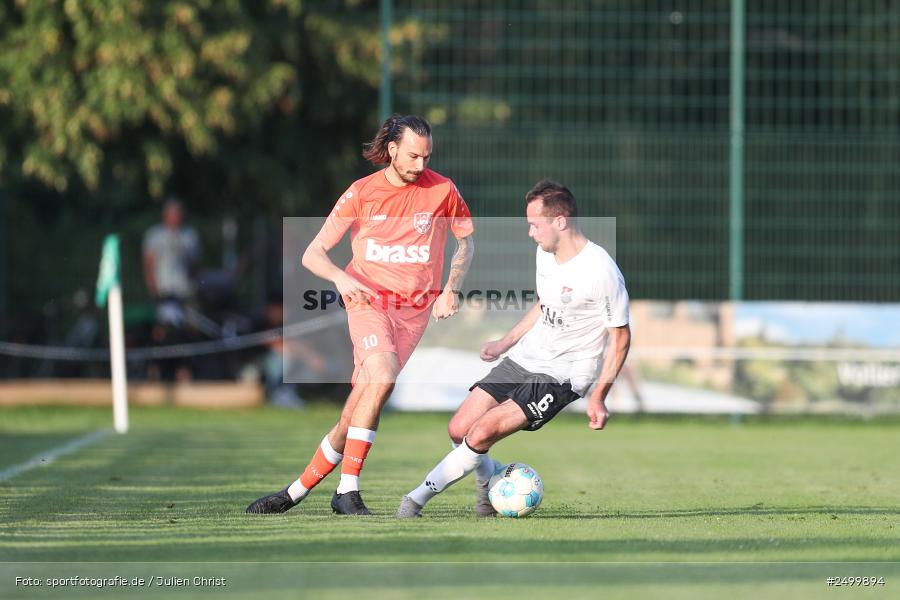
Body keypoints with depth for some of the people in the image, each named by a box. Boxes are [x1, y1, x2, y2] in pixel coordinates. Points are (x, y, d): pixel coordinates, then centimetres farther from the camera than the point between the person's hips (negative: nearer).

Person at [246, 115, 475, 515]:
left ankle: (298, 490, 5)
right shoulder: (362, 193, -2)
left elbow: (466, 242, 18)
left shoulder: (442, 190, 1)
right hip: (368, 299, -2)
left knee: (353, 415, -8)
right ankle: (348, 490, -25)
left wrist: (450, 290, 2)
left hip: (414, 309, 2)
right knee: (382, 376, -30)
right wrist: (342, 277, -22)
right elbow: (313, 253, -1)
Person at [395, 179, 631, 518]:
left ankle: (417, 498, -5)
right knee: (459, 430, -2)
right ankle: (492, 479, 26)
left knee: (482, 433, -19)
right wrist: (504, 343, 20)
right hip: (523, 359, 8)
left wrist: (598, 397, -14)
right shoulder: (546, 253, 4)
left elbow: (621, 337, -11)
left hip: (561, 376, -8)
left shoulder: (602, 272, -20)